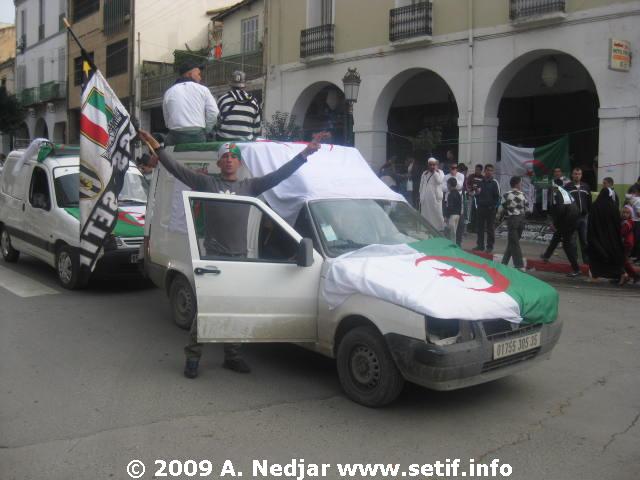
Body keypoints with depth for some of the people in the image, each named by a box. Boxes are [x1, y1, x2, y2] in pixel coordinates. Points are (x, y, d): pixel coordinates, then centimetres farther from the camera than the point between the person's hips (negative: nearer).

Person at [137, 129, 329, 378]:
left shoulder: (249, 186, 10)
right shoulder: (207, 183, 4)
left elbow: (279, 174, 6)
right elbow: (176, 168, 0)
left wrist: (305, 153, -1)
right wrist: (156, 147, -9)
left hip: (239, 258, 3)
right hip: (213, 257, -3)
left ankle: (232, 356, 22)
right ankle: (192, 357, 7)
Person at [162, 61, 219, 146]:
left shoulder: (168, 92, 11)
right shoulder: (202, 89, 4)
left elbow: (167, 120, 11)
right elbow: (213, 113, -2)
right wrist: (204, 131, 10)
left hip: (175, 136, 2)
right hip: (197, 135, -2)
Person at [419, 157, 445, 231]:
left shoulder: (440, 172, 0)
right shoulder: (425, 173, 13)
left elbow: (439, 181, -20)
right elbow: (421, 186, 16)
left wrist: (435, 171, -15)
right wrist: (421, 197, 11)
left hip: (435, 197, -4)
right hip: (425, 198, 4)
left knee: (437, 214, -3)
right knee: (426, 215, 6)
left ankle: (440, 229, 7)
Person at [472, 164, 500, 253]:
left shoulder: (494, 182, -2)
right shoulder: (480, 181, 9)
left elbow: (497, 196, -5)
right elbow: (475, 193, 17)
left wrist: (494, 206, -12)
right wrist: (476, 192, -5)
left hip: (490, 209, -4)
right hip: (480, 208, 4)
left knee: (490, 228, 1)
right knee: (480, 227, 8)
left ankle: (490, 246, 7)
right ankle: (480, 245, 16)